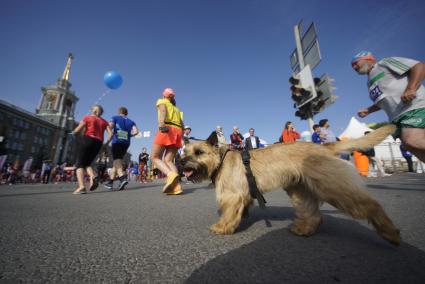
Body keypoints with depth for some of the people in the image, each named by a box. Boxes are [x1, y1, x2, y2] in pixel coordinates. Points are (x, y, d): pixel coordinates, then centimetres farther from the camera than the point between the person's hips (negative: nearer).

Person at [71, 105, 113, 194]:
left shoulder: (87, 117, 7)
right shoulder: (104, 122, 16)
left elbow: (78, 130, -3)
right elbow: (111, 134, 3)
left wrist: (73, 133, 18)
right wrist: (106, 143, 14)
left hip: (87, 140, -4)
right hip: (98, 143, 4)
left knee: (80, 164, 0)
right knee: (87, 163, 15)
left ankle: (81, 187, -18)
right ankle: (93, 177, -16)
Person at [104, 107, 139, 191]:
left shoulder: (115, 118, 7)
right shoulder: (131, 121, 15)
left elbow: (110, 126, -10)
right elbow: (136, 131, 0)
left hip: (117, 142, -4)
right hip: (126, 143, 5)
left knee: (116, 161, -11)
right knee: (117, 161, 16)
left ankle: (123, 178, -34)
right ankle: (110, 181, 24)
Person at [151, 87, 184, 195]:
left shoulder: (162, 101, 16)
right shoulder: (176, 108, 32)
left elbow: (163, 110, -8)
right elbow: (182, 125, 25)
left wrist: (161, 123, -26)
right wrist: (181, 137, 29)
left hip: (166, 129, -5)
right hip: (178, 131, 5)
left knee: (155, 157, 0)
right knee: (169, 160, 1)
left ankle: (170, 174, -27)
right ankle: (176, 185, -21)